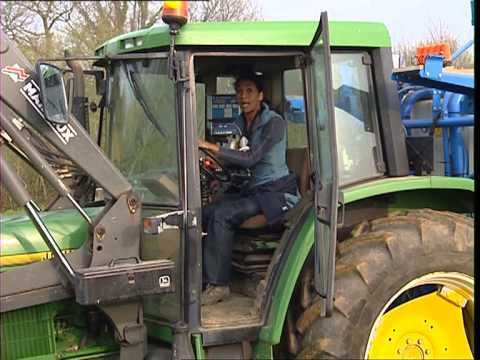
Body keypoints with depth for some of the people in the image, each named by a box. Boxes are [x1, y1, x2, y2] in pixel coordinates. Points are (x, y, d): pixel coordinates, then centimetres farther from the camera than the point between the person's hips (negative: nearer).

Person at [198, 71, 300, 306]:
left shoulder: (274, 123, -11)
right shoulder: (240, 124, 13)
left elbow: (251, 159, -22)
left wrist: (213, 148, -26)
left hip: (278, 193, -7)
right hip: (253, 190, 7)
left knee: (223, 214, -27)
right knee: (206, 213, -17)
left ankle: (217, 285, -20)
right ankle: (206, 279, -13)